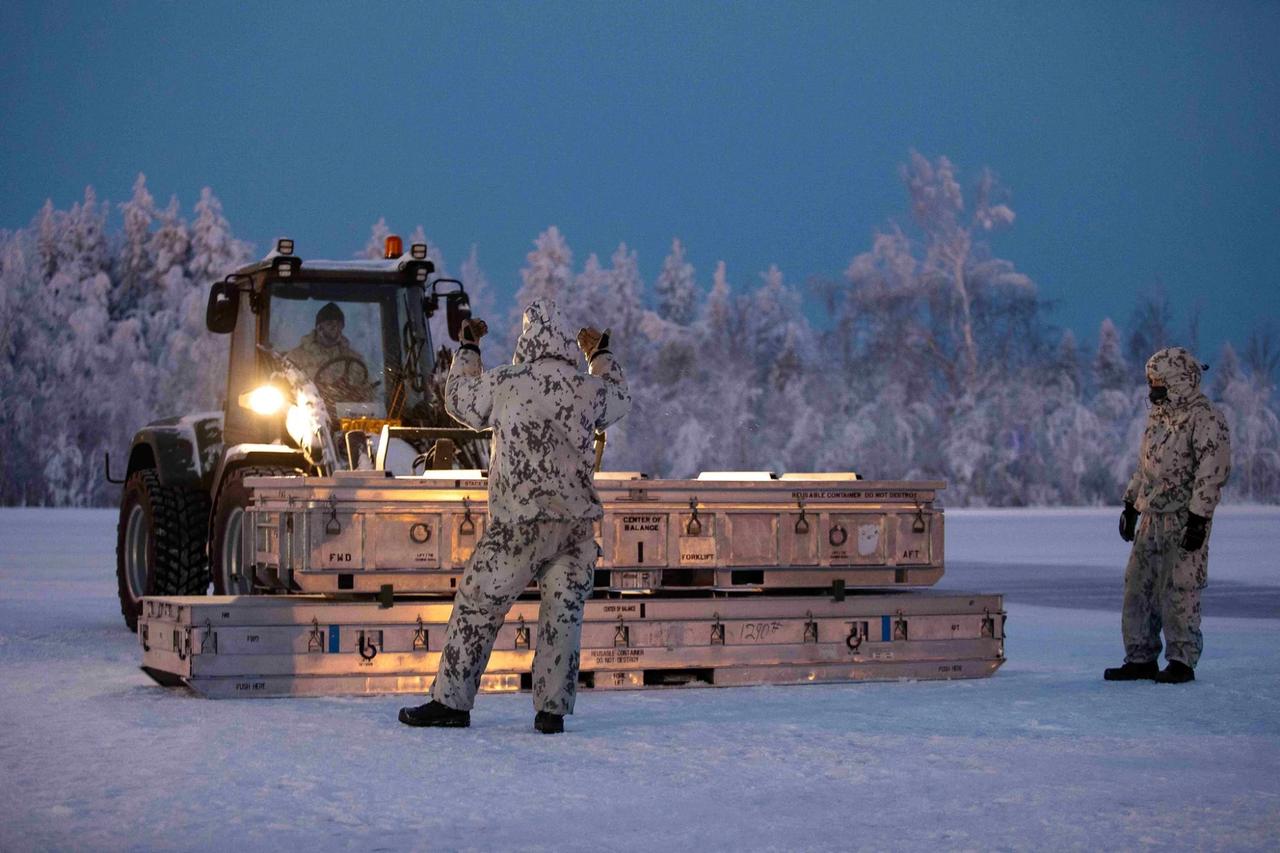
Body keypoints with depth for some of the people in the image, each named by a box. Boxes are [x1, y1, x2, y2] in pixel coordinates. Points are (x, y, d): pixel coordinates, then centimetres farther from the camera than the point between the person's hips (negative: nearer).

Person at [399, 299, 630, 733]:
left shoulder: (504, 384, -1)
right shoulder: (588, 389, 4)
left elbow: (458, 397, 19)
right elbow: (619, 398, 28)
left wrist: (468, 348, 33)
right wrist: (601, 354, 43)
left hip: (520, 524, -2)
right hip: (578, 525, 3)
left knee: (477, 606, 5)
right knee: (563, 613, 6)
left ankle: (451, 700, 6)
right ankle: (551, 710, 5)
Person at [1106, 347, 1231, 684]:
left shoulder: (1206, 419, -12)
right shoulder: (1158, 415, 16)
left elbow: (1212, 473, -17)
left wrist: (1198, 519, -21)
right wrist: (1131, 505, 20)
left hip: (1184, 520, -8)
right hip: (1151, 517, 8)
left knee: (1178, 590, -6)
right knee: (1138, 586, 8)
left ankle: (1182, 661, 3)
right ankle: (1141, 659, 15)